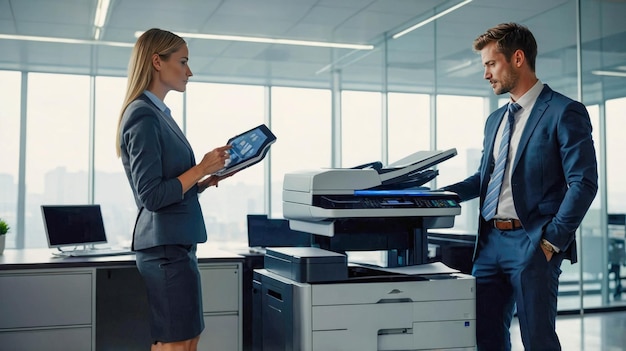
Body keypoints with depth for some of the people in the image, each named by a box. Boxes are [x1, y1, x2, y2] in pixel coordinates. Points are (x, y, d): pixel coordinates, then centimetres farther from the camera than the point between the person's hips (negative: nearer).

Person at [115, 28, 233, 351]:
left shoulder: (158, 113, 13)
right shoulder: (143, 116, -15)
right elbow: (151, 196, -20)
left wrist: (211, 177, 7)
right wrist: (201, 169, -14)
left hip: (176, 242, 10)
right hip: (165, 245, -10)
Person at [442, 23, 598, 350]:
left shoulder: (564, 112, -6)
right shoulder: (494, 120, 17)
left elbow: (583, 183, -12)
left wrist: (552, 240, -16)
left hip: (532, 242, -7)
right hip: (490, 241, 7)